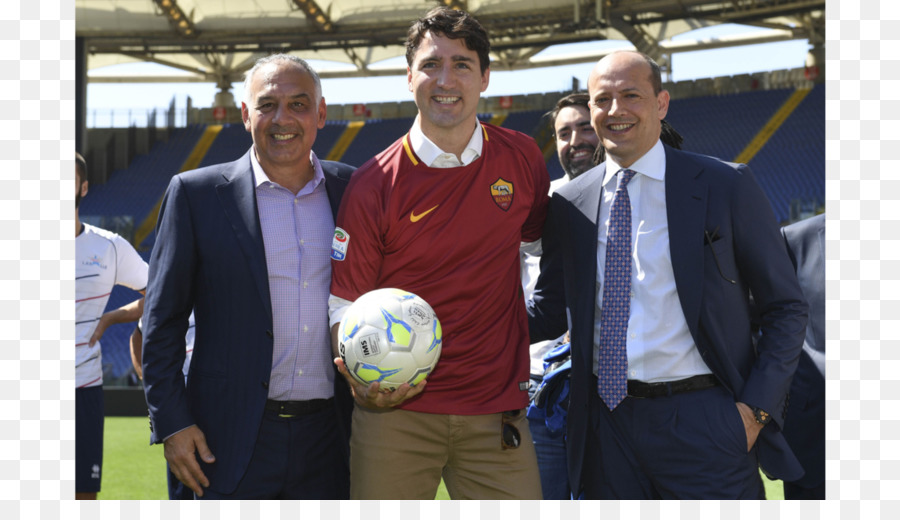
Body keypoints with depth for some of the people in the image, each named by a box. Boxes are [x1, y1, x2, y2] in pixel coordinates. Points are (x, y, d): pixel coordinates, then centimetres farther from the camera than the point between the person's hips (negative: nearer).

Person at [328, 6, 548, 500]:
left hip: (496, 412, 2)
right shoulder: (374, 184, -4)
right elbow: (344, 301, -2)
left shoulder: (522, 158, 4)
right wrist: (362, 379, -20)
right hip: (395, 411, -2)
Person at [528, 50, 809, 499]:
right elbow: (550, 311, 15)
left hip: (704, 422, -3)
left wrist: (756, 408, -8)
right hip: (607, 421, 3)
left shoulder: (725, 186, -2)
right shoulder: (569, 203, 8)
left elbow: (786, 308, 2)